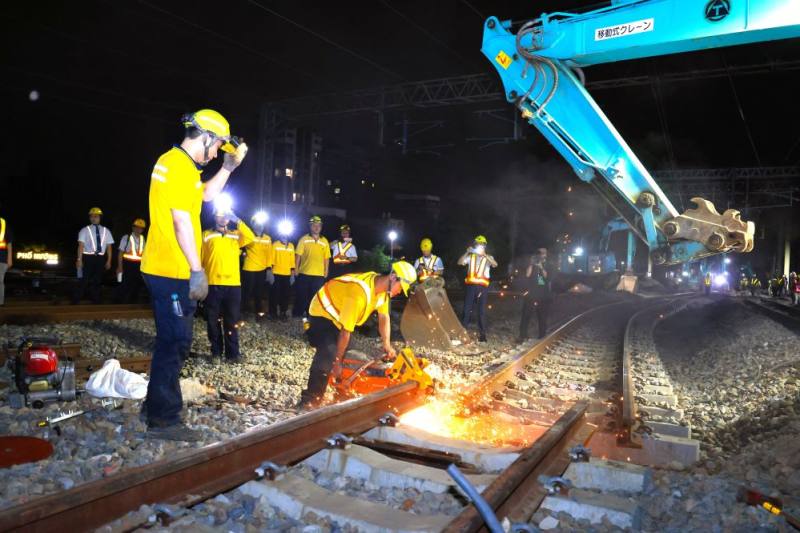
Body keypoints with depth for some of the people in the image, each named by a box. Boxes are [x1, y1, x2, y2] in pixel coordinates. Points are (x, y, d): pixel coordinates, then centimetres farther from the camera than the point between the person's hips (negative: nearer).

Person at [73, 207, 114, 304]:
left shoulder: (105, 231, 9)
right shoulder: (85, 230, 0)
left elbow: (109, 246, 8)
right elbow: (81, 245, -7)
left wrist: (109, 261, 3)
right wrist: (79, 259, -15)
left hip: (100, 258, 3)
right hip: (88, 257, -3)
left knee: (97, 281, 12)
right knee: (84, 280, -3)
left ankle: (96, 301, 23)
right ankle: (75, 302, 6)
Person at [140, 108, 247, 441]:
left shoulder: (171, 160, 18)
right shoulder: (181, 165, -14)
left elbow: (206, 195, 30)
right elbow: (182, 221, -20)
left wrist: (228, 166, 22)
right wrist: (197, 269, -18)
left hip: (161, 268, 11)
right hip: (173, 272, -11)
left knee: (171, 340, 19)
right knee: (175, 342, -4)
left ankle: (155, 405, 30)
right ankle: (163, 420, 4)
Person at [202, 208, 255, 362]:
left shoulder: (236, 235, 14)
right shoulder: (207, 235, 7)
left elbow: (251, 237, -7)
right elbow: (200, 258, 4)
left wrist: (238, 221, -8)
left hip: (233, 284, 1)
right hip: (213, 284, -1)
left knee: (232, 321, 3)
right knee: (214, 320, 6)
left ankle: (232, 353, 8)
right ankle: (216, 351, 17)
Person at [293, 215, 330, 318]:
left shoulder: (324, 241, 7)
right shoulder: (304, 239, 0)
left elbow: (326, 258, 8)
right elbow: (298, 255, -1)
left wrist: (326, 271, 5)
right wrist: (296, 269, -4)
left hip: (319, 275, 2)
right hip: (304, 273, -2)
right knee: (301, 295, 6)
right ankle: (297, 314, 17)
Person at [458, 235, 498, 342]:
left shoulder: (488, 257, 9)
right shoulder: (470, 256, 11)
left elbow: (495, 264, -13)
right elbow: (460, 262, -3)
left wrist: (485, 255, -25)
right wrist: (467, 252, -17)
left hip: (482, 287, -1)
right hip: (470, 285, 1)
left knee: (482, 311, 0)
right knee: (467, 309, 3)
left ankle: (482, 334, 5)